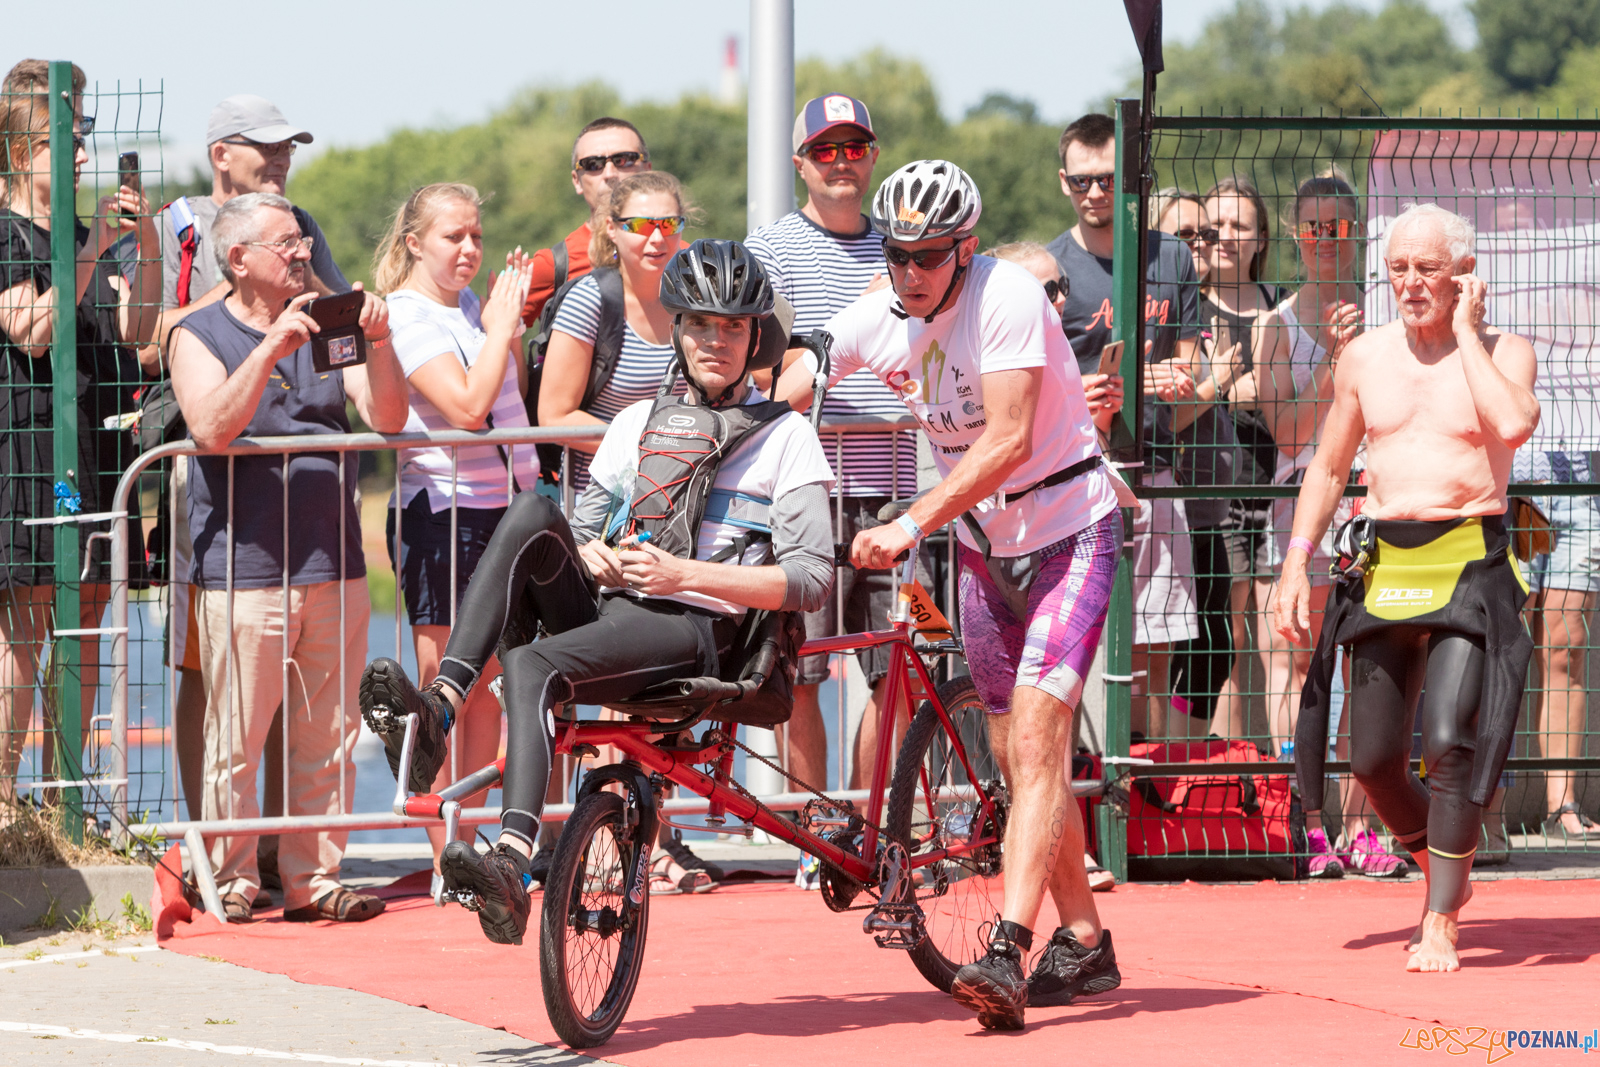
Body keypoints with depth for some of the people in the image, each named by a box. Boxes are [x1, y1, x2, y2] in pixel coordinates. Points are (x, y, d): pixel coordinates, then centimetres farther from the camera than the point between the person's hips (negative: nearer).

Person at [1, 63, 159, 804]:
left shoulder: (87, 236, 17)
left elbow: (134, 328, 7)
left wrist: (145, 245, -5)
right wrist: (91, 252, -18)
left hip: (94, 440, 7)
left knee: (83, 624, 5)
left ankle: (62, 792, 9)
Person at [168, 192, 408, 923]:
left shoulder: (324, 327, 16)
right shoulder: (200, 336, 2)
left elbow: (387, 418, 6)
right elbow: (214, 428, -15)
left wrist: (378, 343, -11)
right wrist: (271, 350, -23)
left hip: (334, 565, 5)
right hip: (244, 570, -5)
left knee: (328, 739, 5)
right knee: (235, 742, -6)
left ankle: (313, 881, 11)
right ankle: (232, 884, 0)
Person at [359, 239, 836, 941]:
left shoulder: (785, 436, 8)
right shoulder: (639, 422, 24)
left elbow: (810, 579, -2)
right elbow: (584, 527, 25)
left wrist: (682, 574, -11)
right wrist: (590, 556, -2)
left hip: (693, 627, -5)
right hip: (602, 607, 5)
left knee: (532, 666, -34)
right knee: (533, 514, -26)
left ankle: (512, 865, -51)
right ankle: (437, 708, -38)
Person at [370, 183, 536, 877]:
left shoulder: (472, 308, 14)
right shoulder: (409, 317, -11)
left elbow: (511, 399, 18)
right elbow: (467, 406, -22)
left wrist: (510, 323, 9)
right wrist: (502, 326, -15)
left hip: (500, 507, 8)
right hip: (443, 513, -8)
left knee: (487, 688, 10)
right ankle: (447, 861, -2)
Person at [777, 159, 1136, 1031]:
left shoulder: (1007, 297, -23)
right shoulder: (876, 320, -4)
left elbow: (1007, 442, -29)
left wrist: (913, 524, -36)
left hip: (1070, 532, -7)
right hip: (985, 548, 7)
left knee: (1035, 739, -19)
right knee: (1018, 759, 10)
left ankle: (1009, 952, -29)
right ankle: (1084, 943, 24)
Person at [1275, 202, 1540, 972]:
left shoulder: (1503, 354, 0)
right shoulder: (1365, 358, 11)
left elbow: (1513, 424, -22)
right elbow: (1329, 467, 19)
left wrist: (1466, 331, -13)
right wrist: (1296, 563, 10)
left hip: (1467, 562, -4)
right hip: (1381, 564, 4)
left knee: (1450, 743, -17)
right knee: (1373, 758, 5)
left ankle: (1441, 924, -7)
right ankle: (1444, 872, 32)